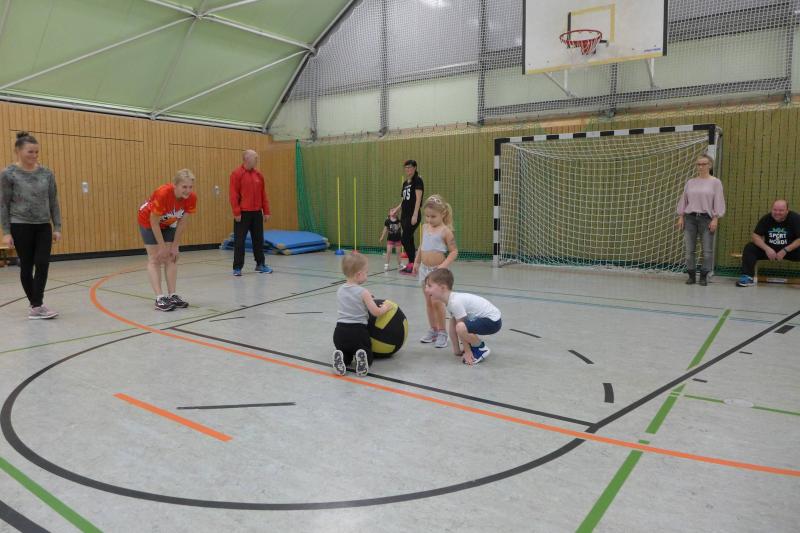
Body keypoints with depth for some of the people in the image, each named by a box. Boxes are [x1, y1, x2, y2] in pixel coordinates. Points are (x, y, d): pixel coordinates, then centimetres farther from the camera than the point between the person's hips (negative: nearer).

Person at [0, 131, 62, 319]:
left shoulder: (46, 173, 3)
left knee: (42, 263, -7)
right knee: (26, 266, 5)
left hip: (43, 227, 3)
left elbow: (53, 202, 7)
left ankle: (37, 305, -3)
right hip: (21, 227, -3)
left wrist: (57, 227, 2)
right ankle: (35, 304, 15)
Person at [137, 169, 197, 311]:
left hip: (169, 224, 5)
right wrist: (162, 247, -21)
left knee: (171, 258, 0)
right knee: (155, 259, -7)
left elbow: (182, 222, -12)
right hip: (149, 221, -5)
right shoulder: (162, 194, -38)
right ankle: (159, 298, -12)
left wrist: (175, 246, -9)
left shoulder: (192, 197, -25)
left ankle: (172, 295, 4)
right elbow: (154, 222, -27)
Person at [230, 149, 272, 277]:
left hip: (257, 213, 5)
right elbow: (234, 195, -9)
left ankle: (260, 264, 24)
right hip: (243, 214, -5)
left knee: (258, 239, 12)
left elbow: (263, 194, 12)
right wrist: (236, 212, -14)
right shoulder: (236, 174, -6)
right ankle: (237, 267, 7)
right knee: (239, 241, 0)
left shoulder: (259, 175, 10)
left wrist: (266, 211, 9)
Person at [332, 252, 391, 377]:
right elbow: (376, 312, -10)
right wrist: (386, 307, 10)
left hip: (340, 330, 4)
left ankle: (341, 358, -10)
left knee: (346, 357, 24)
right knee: (368, 359, 15)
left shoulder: (340, 290, 9)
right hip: (358, 331, -4)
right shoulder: (363, 292, -8)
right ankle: (362, 357, -20)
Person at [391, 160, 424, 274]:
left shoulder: (418, 180, -6)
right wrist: (396, 209, 8)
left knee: (405, 239, -11)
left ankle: (412, 264, -4)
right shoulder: (405, 183, 17)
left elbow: (418, 199, -15)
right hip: (405, 215, 8)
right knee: (409, 240, 8)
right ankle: (412, 265, 12)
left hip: (413, 216, -8)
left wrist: (415, 215, -22)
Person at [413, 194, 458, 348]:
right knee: (428, 301, 11)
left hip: (437, 271, -6)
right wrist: (416, 262, 22)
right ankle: (433, 330, 22)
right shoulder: (425, 227, 8)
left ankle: (442, 332, 5)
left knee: (436, 301, -9)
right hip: (424, 269, 6)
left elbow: (454, 251, -12)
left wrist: (444, 265, -24)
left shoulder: (445, 231, -11)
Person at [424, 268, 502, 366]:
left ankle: (482, 349, -5)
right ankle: (474, 345, 24)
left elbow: (461, 327, -19)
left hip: (493, 321, -10)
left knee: (461, 327, -31)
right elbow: (453, 325, 8)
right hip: (484, 317, 10)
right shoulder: (451, 299, 4)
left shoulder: (455, 302, -24)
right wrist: (457, 349, 10)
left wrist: (467, 352, -12)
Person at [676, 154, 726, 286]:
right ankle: (691, 276, 10)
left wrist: (715, 219, -9)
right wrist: (681, 217, 6)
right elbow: (683, 200, 13)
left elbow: (718, 202, -1)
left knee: (707, 250, -3)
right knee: (689, 249, 2)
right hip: (690, 217, 3)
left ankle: (704, 276, 7)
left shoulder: (715, 182, 3)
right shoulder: (690, 182, 11)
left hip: (706, 218, -3)